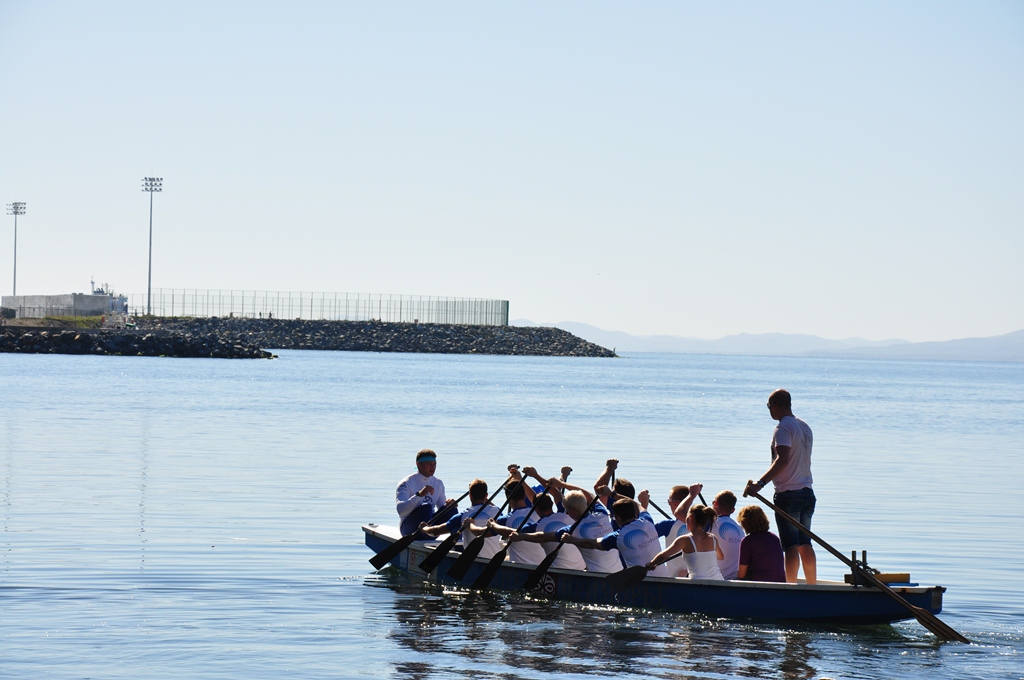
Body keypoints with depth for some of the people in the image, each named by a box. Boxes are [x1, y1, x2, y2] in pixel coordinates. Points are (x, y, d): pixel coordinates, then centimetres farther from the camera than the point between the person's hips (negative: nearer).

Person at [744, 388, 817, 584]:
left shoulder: (783, 428, -13)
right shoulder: (804, 427, 14)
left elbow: (782, 460, -27)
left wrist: (760, 483, -33)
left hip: (788, 493, -8)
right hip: (807, 493, 8)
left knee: (791, 546, -7)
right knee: (805, 544, 13)